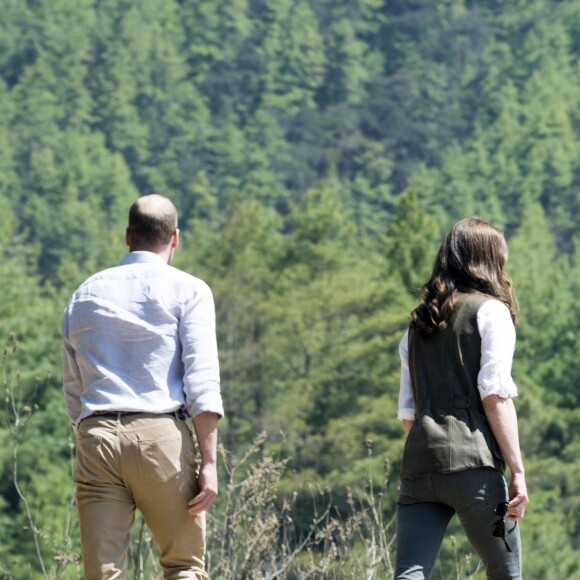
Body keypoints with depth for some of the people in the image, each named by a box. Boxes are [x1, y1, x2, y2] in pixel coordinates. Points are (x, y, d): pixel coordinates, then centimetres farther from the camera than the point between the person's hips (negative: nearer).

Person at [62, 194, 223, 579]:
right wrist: (209, 462, -8)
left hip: (96, 436, 3)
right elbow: (202, 380, -6)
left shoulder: (84, 296, 18)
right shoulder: (188, 290, 5)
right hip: (161, 433, -3)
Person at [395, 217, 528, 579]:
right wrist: (518, 472, -9)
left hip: (418, 467, 5)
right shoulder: (491, 310, 3)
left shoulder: (420, 322, 21)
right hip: (472, 462, -5)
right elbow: (495, 394, -8)